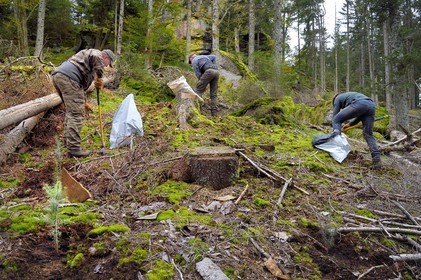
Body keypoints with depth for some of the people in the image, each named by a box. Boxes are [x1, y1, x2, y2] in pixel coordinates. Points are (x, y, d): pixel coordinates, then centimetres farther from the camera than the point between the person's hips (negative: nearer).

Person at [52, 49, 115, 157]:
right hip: (68, 77, -10)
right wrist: (99, 77, -7)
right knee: (76, 113, -10)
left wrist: (83, 102, 34)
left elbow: (84, 83, 35)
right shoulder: (97, 53, 8)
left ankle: (68, 141, 29)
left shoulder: (87, 55, 36)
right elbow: (96, 58, -21)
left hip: (57, 75, 10)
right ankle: (73, 148, -13)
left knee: (71, 110, 22)